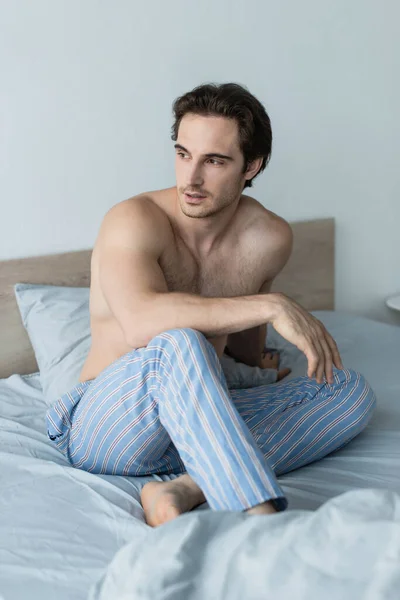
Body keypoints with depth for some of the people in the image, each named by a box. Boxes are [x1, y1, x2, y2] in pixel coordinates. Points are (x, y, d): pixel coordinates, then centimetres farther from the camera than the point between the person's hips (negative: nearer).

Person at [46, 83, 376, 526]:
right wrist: (272, 306, -33)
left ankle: (186, 490, -26)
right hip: (105, 433, -6)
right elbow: (141, 321, -35)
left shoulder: (271, 238, 0)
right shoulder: (134, 221, -16)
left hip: (195, 430, 6)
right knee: (177, 344, -36)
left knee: (351, 390, -9)